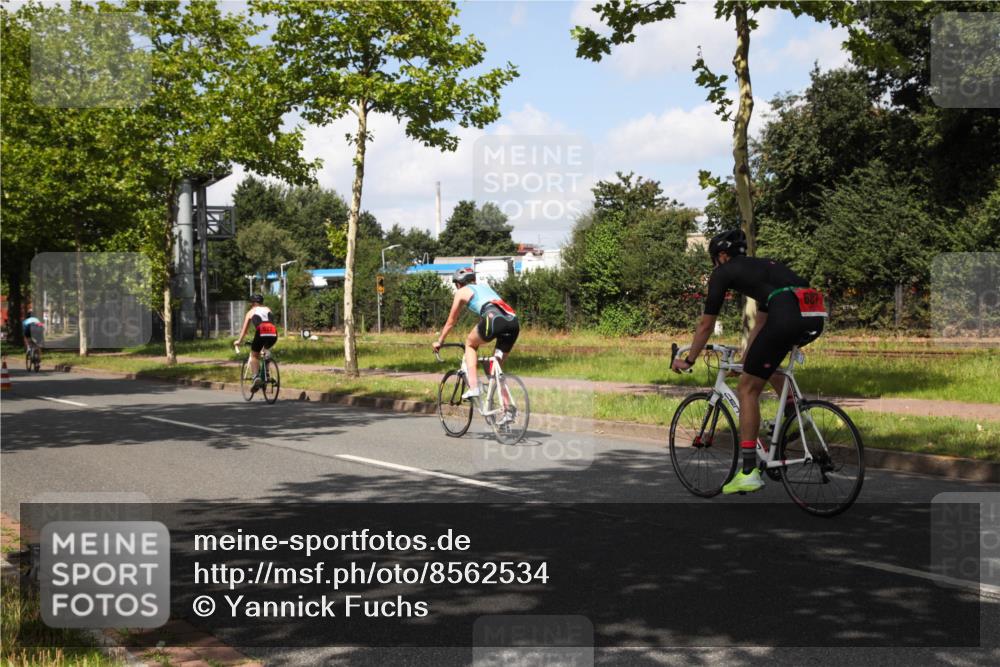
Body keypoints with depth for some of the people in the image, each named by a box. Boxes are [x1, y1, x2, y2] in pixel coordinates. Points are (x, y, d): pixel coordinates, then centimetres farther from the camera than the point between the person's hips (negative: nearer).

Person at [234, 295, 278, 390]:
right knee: (267, 350, 34)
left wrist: (239, 341, 42)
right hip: (273, 333, 3)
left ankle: (256, 377, -9)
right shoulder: (268, 309, 33)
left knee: (254, 355, 15)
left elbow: (244, 329, 29)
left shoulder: (251, 312, 25)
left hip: (261, 332, -3)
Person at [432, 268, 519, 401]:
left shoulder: (462, 292, 22)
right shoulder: (485, 287, 38)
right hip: (514, 322, 5)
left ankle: (473, 388, 7)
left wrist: (439, 341, 43)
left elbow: (451, 321, 30)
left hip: (494, 319, -5)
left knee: (470, 344, 23)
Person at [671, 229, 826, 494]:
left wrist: (687, 361, 34)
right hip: (816, 318, 8)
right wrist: (746, 361, 53)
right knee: (766, 362, 36)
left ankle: (749, 472, 0)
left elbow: (706, 325, 21)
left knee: (747, 389, 4)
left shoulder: (723, 272, 16)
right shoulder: (763, 267, 37)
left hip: (788, 316, -8)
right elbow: (760, 325, 43)